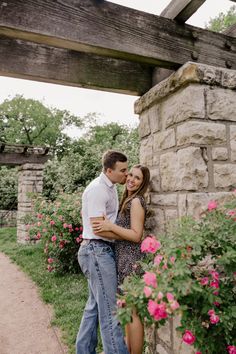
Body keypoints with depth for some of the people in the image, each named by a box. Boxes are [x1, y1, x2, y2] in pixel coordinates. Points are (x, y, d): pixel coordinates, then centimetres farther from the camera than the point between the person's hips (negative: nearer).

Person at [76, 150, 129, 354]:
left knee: (95, 306, 18)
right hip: (97, 250, -10)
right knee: (110, 311, -4)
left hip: (103, 251, 10)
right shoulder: (97, 190, -17)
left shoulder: (110, 187, 12)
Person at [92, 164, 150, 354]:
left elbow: (136, 235, -18)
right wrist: (108, 226, 5)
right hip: (125, 259, 10)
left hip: (131, 260, -10)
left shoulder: (136, 201, -13)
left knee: (133, 311, 3)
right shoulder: (129, 200, 13)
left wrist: (111, 226, -21)